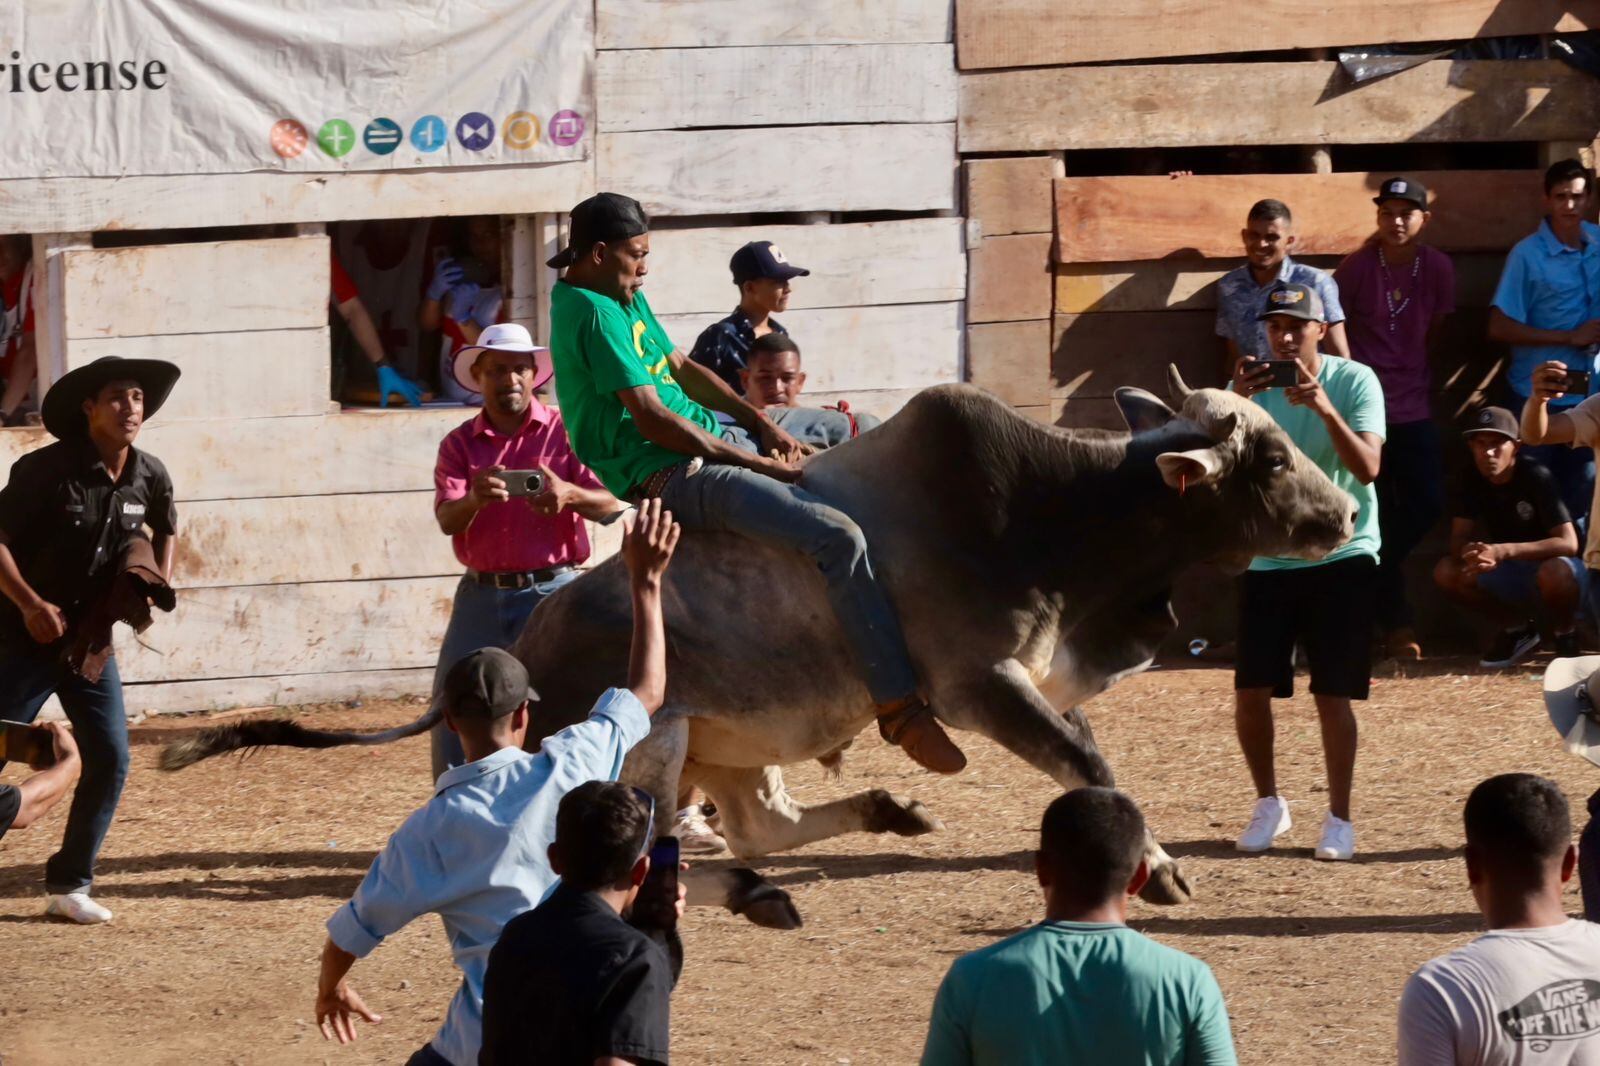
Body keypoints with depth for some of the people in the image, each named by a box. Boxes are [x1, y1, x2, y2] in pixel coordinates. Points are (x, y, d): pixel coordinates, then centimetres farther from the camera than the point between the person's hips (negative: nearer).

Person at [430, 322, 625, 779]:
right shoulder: (459, 444, 7)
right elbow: (447, 520, -7)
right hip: (482, 595, 3)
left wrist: (569, 494, -29)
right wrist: (475, 499, -31)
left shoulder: (565, 432, 1)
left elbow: (611, 504, -7)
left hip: (553, 591, -3)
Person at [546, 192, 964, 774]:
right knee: (839, 536, -27)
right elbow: (651, 420, -22)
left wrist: (763, 424, 7)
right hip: (673, 473, -11)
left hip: (714, 437, 11)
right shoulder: (594, 313, -17)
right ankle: (899, 709, -27)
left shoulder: (625, 298, 15)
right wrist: (758, 463, -17)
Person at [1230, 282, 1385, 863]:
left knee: (1332, 694, -4)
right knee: (1250, 691, 0)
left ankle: (1339, 818, 8)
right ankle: (1268, 803, 20)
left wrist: (1323, 406, -32)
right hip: (1267, 558, 3)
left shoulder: (1354, 381, -9)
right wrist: (1237, 404, -25)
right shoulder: (1253, 384, 0)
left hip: (1341, 556, -3)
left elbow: (1367, 467, -20)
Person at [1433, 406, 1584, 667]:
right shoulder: (1473, 481, -8)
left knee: (1555, 571, -40)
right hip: (1512, 575, 6)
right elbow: (1459, 540, -10)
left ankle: (1566, 633, -7)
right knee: (1446, 572, -16)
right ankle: (1517, 629, 5)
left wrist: (1503, 552, -40)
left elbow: (1568, 543, -30)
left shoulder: (1536, 478, -23)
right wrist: (1471, 552, -36)